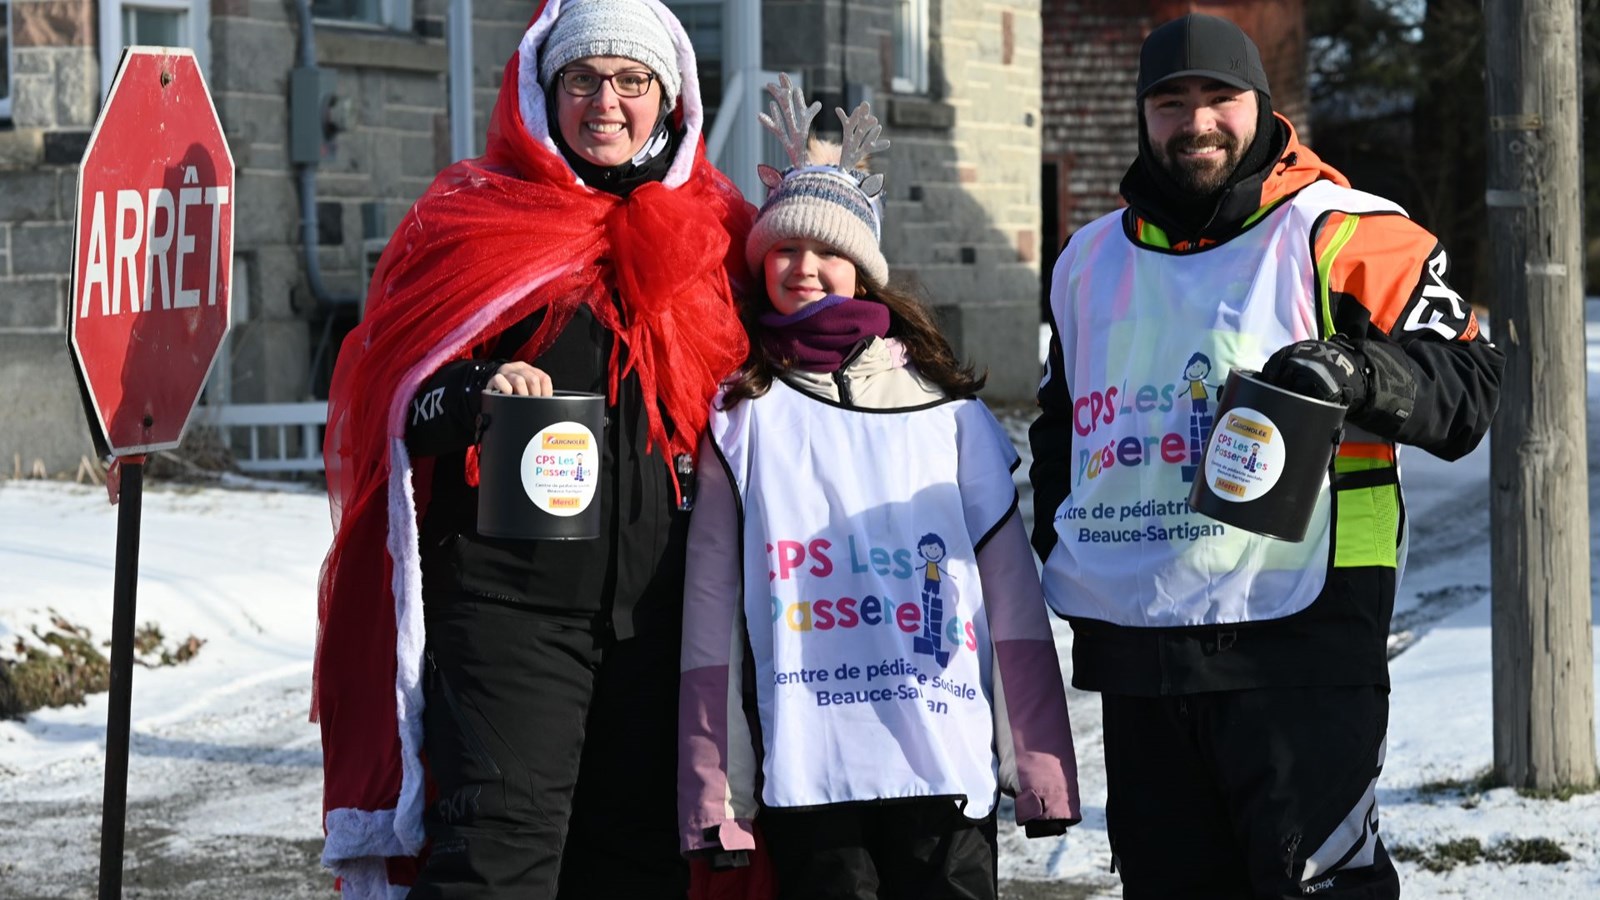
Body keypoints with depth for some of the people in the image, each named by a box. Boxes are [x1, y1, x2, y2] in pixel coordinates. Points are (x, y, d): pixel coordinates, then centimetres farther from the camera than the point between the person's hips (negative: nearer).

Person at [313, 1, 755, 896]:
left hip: (656, 604, 4)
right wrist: (479, 394, -17)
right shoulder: (473, 219, 4)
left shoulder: (713, 231, 12)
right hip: (506, 595, -4)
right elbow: (400, 401, 0)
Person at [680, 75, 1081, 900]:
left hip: (947, 768, 0)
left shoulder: (947, 409, 9)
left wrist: (1041, 768, 2)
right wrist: (712, 798, 0)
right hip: (802, 769, 0)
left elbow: (1010, 594, 7)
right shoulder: (740, 416, 9)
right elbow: (711, 617, 6)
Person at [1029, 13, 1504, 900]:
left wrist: (1359, 374, -24)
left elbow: (1467, 384, -6)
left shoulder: (1341, 236, -2)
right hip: (1133, 647, 6)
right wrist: (1056, 542, 17)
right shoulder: (1090, 260, 17)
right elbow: (1060, 424, 29)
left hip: (1294, 635, -6)